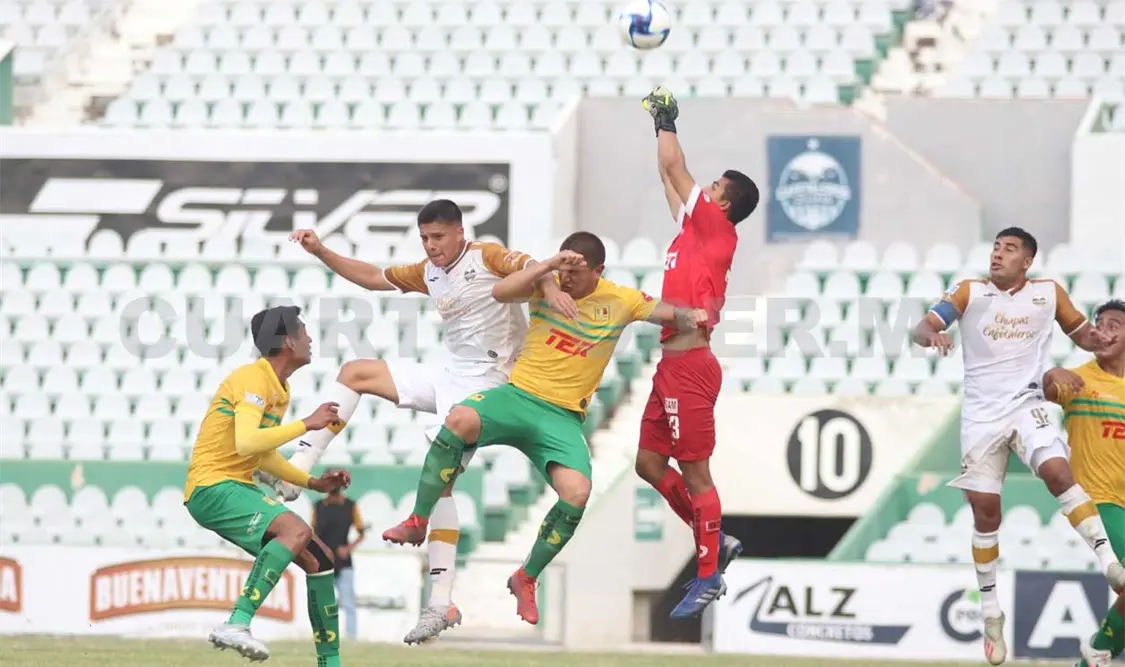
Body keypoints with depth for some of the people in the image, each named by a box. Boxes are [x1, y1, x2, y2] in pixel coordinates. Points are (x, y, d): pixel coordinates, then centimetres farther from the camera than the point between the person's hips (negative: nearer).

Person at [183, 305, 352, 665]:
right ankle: (237, 623, -39)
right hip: (212, 487, -10)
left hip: (239, 488, 10)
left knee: (321, 560, 8)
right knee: (296, 530, -33)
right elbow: (246, 444, -29)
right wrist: (307, 424, -22)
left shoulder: (279, 389, 16)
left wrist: (314, 483, 19)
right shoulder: (253, 380, -15)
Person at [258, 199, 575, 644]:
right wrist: (320, 252, 12)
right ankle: (297, 472, 4)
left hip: (484, 385, -8)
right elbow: (373, 277, 21)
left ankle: (441, 603, -17)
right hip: (449, 378, 8)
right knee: (355, 373, 8)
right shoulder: (428, 273, 12)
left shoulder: (487, 257, -10)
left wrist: (550, 288, -46)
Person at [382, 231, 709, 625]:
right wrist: (549, 266, -22)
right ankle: (418, 522, -17)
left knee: (577, 495, -26)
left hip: (562, 417, 1)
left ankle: (526, 579, 0)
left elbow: (671, 314, 10)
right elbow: (500, 293, -13)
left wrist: (690, 317, -14)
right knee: (460, 420, -34)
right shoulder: (548, 288, 2)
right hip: (518, 395, -1)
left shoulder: (621, 301, 5)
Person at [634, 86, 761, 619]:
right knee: (649, 463, 12)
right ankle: (716, 541, 20)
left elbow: (675, 170, -4)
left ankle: (709, 576, 0)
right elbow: (671, 180, 25)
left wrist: (667, 123, 9)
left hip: (689, 368, -9)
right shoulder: (696, 230, 15)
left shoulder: (717, 230, -6)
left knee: (694, 472, -5)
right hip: (672, 367, 9)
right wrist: (660, 126, 28)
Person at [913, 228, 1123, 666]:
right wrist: (932, 336, -32)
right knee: (985, 511, 4)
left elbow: (1081, 333, 15)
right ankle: (990, 611, 16)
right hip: (981, 413, 1)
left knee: (1057, 470, -28)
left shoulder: (1049, 294, 2)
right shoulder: (970, 292, 0)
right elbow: (922, 328, -8)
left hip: (1026, 404, -1)